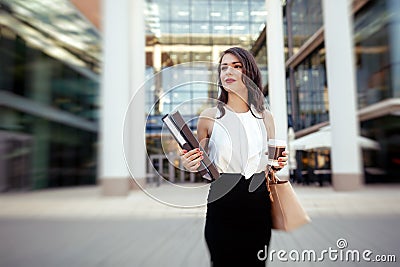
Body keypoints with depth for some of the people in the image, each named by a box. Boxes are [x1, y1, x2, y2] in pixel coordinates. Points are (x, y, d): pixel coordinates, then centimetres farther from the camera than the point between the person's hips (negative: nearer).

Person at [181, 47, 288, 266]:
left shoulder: (265, 117, 6)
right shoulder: (209, 116, -3)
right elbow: (201, 169, 5)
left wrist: (278, 163, -3)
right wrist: (191, 166, -16)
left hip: (259, 206, 3)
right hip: (222, 208, -3)